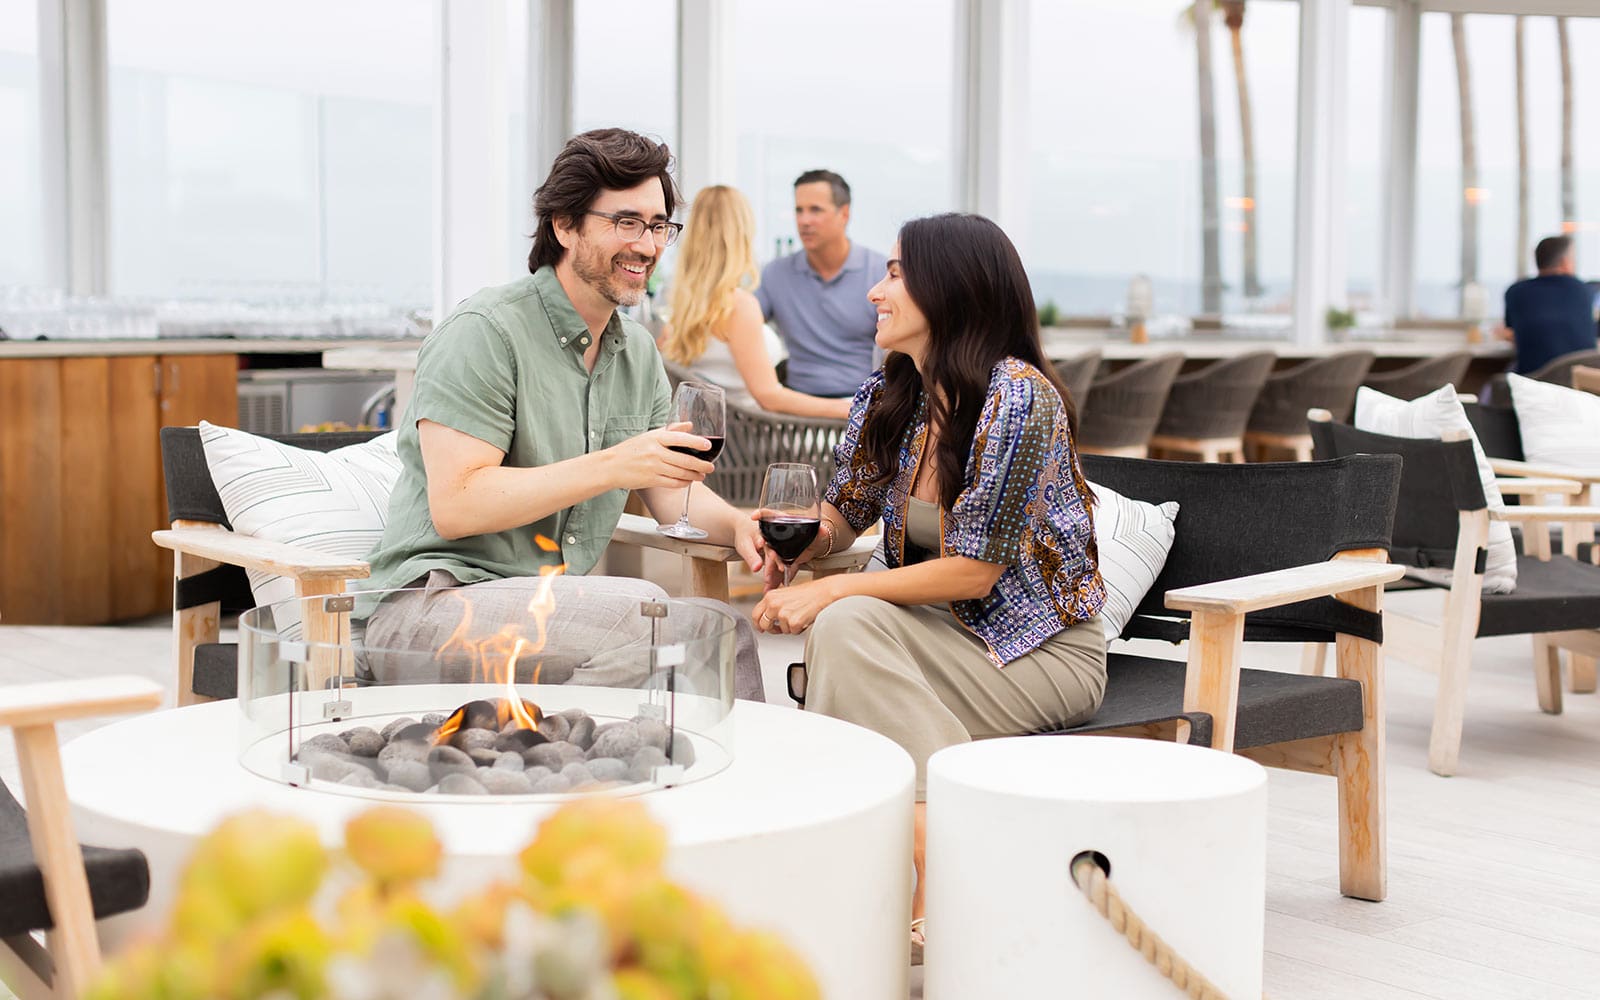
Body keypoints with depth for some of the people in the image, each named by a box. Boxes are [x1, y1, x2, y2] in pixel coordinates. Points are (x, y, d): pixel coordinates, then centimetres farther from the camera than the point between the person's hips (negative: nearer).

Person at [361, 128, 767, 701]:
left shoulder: (637, 351, 14)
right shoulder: (484, 332, -12)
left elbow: (669, 492, 16)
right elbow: (455, 506, -20)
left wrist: (737, 524, -6)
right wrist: (610, 466, -24)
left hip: (557, 608, 7)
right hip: (431, 604, -7)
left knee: (726, 629, -16)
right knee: (640, 607, -29)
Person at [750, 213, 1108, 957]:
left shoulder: (1018, 395, -19)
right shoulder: (888, 395, 4)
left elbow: (974, 570, -20)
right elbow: (841, 515, 13)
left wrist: (833, 592, -22)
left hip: (1042, 649, -6)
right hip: (950, 635, 6)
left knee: (848, 626, -27)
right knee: (837, 629, -23)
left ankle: (938, 898, -23)